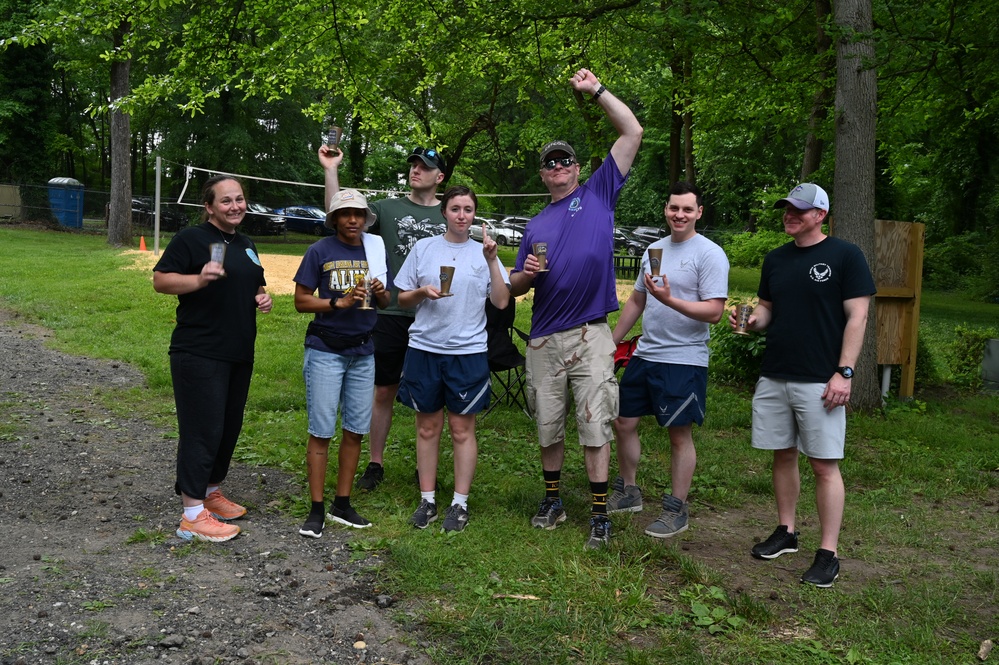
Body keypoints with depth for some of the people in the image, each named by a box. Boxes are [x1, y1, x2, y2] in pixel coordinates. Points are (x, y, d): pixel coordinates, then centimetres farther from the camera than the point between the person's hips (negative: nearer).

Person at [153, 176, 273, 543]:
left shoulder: (246, 245, 16)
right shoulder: (191, 238, -7)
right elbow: (160, 280, -11)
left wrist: (263, 298, 6)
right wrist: (199, 279, -27)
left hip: (239, 354, 8)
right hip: (199, 354, -8)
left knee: (229, 427, 14)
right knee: (202, 429, -7)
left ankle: (211, 493, 31)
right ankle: (192, 516, -1)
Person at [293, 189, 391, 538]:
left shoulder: (376, 249, 8)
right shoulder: (320, 251, -4)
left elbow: (385, 302, 13)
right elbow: (301, 301, -5)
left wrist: (380, 293, -10)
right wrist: (339, 302, -18)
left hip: (362, 352, 4)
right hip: (325, 351, -4)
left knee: (355, 430, 8)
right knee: (321, 432, -2)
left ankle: (342, 505, 19)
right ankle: (317, 511, 7)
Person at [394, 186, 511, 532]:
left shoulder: (483, 252, 4)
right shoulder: (424, 248, 5)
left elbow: (501, 301, -4)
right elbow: (402, 298, 10)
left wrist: (491, 259, -11)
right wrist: (422, 292, -11)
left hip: (468, 351, -1)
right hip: (424, 348, 1)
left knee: (462, 428, 4)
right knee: (427, 427, 8)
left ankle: (460, 503, 14)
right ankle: (427, 500, 19)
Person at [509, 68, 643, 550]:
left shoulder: (599, 193, 7)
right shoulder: (536, 225, 16)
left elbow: (633, 132, 1)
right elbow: (516, 287, 18)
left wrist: (596, 90, 0)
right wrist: (526, 274, -5)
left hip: (590, 336, -4)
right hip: (544, 339, 4)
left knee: (595, 425, -3)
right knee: (548, 426, 10)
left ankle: (599, 514, 4)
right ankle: (552, 499, 26)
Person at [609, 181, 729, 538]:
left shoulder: (709, 254, -10)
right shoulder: (654, 249, 12)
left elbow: (714, 312, -17)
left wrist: (669, 300, -28)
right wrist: (612, 342, 21)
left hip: (683, 360, -7)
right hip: (644, 355, 7)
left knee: (679, 434, 1)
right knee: (623, 422, 12)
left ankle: (677, 509, 13)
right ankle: (627, 492, 29)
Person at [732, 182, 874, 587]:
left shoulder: (844, 256, -5)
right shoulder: (776, 259, 13)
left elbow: (857, 317, -7)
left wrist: (844, 372, -14)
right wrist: (752, 320, -4)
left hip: (819, 382, -6)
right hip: (774, 376, 6)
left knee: (824, 464, -3)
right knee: (783, 455, 13)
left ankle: (828, 555, 4)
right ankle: (786, 532, 28)